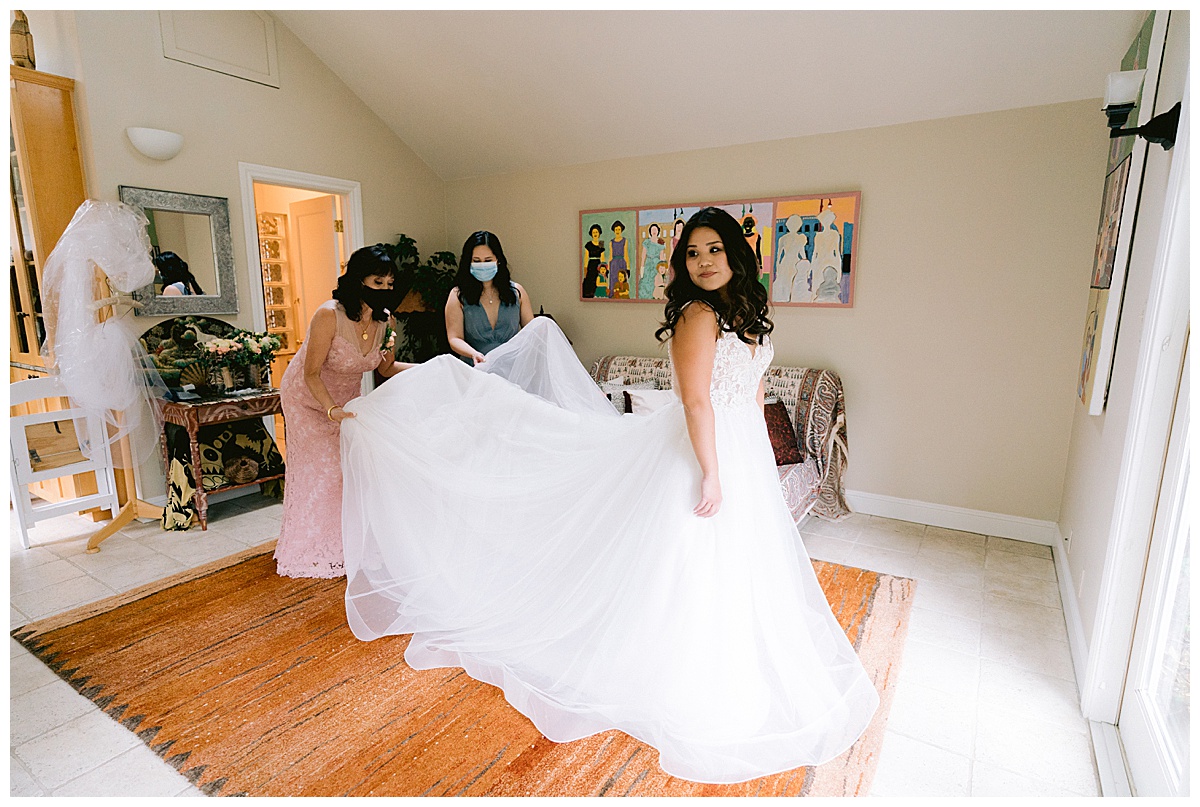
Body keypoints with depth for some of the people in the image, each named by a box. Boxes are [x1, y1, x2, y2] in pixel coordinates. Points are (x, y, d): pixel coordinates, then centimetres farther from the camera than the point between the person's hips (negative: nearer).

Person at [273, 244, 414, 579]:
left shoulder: (385, 320, -16)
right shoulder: (329, 315, -32)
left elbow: (385, 368, -3)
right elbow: (311, 374, -26)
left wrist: (426, 368, -19)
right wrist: (331, 409, -40)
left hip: (346, 398, 5)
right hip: (307, 399, -5)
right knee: (319, 469, 0)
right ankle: (313, 551, 20)